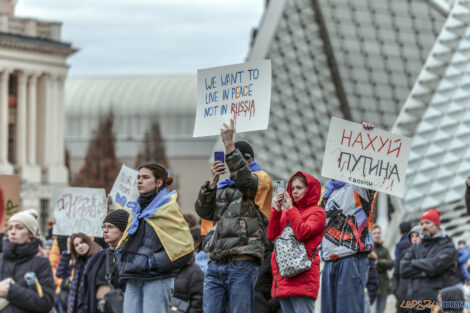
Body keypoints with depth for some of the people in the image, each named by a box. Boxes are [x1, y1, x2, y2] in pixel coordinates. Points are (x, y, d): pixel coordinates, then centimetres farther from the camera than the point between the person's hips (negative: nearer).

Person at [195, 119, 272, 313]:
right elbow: (203, 211, 11)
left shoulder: (261, 180, 5)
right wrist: (212, 182, -2)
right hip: (217, 265, 6)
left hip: (242, 265, -6)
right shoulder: (223, 187, 23)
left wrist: (230, 146, -23)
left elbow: (244, 180, -18)